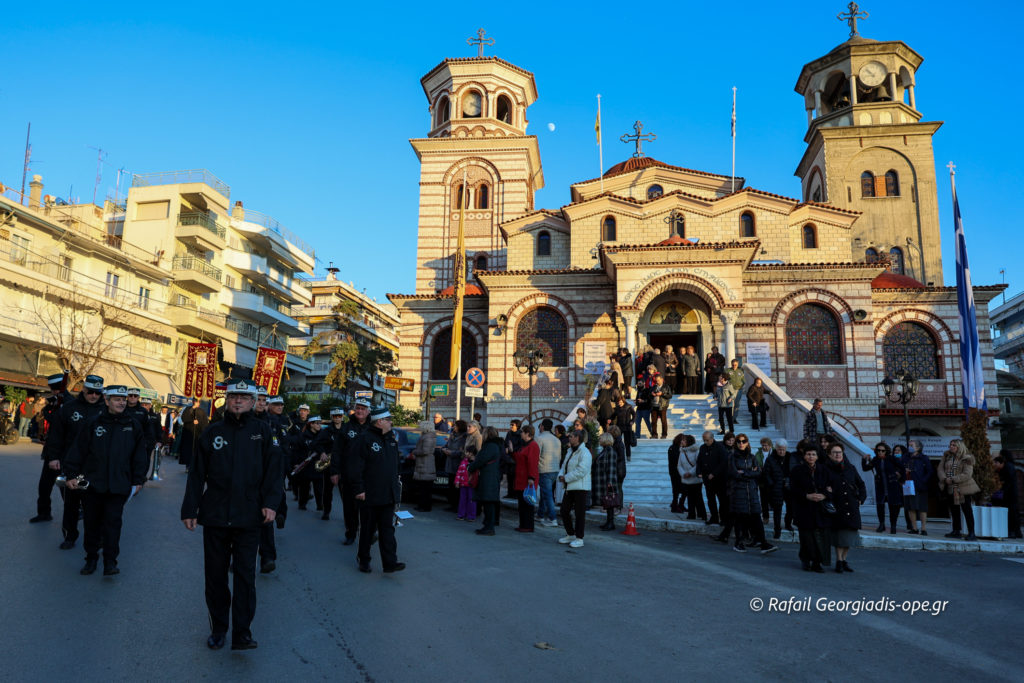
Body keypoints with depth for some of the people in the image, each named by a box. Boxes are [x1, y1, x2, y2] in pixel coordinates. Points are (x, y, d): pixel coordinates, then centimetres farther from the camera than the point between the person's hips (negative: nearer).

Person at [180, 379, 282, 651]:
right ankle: (218, 628, 26)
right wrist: (190, 509, 4)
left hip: (248, 516, -2)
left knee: (245, 574, -1)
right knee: (215, 574, 11)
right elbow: (197, 474, 7)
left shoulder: (263, 432, 2)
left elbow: (273, 470, -1)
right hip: (214, 515, 2)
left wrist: (271, 503, -12)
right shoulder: (211, 432, 5)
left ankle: (242, 632, 6)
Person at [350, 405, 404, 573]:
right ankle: (363, 560, 24)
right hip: (369, 495, -6)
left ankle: (390, 562, 1)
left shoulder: (391, 438, 11)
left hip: (388, 495, 6)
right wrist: (359, 489, -17)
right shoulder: (364, 439, -13)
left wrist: (396, 481, 17)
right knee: (367, 529, 8)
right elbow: (355, 466, -15)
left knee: (387, 529, 3)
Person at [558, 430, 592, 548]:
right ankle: (570, 535, 26)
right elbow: (564, 465, 19)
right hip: (570, 487, 10)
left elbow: (581, 471, -24)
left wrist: (566, 478, -18)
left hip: (581, 488, -10)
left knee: (580, 513, -3)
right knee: (564, 511, 12)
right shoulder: (570, 451, 16)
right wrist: (561, 475, -2)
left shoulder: (584, 453, -15)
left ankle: (579, 539, 6)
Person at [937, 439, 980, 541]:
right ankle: (956, 531, 22)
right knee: (954, 510, 13)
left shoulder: (966, 459, -10)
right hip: (951, 489, 6)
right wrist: (944, 478, -13)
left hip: (963, 489, -6)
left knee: (967, 510, -5)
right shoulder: (947, 456, 9)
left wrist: (953, 479, -19)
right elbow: (940, 469, 4)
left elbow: (967, 475, -16)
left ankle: (971, 533, -1)